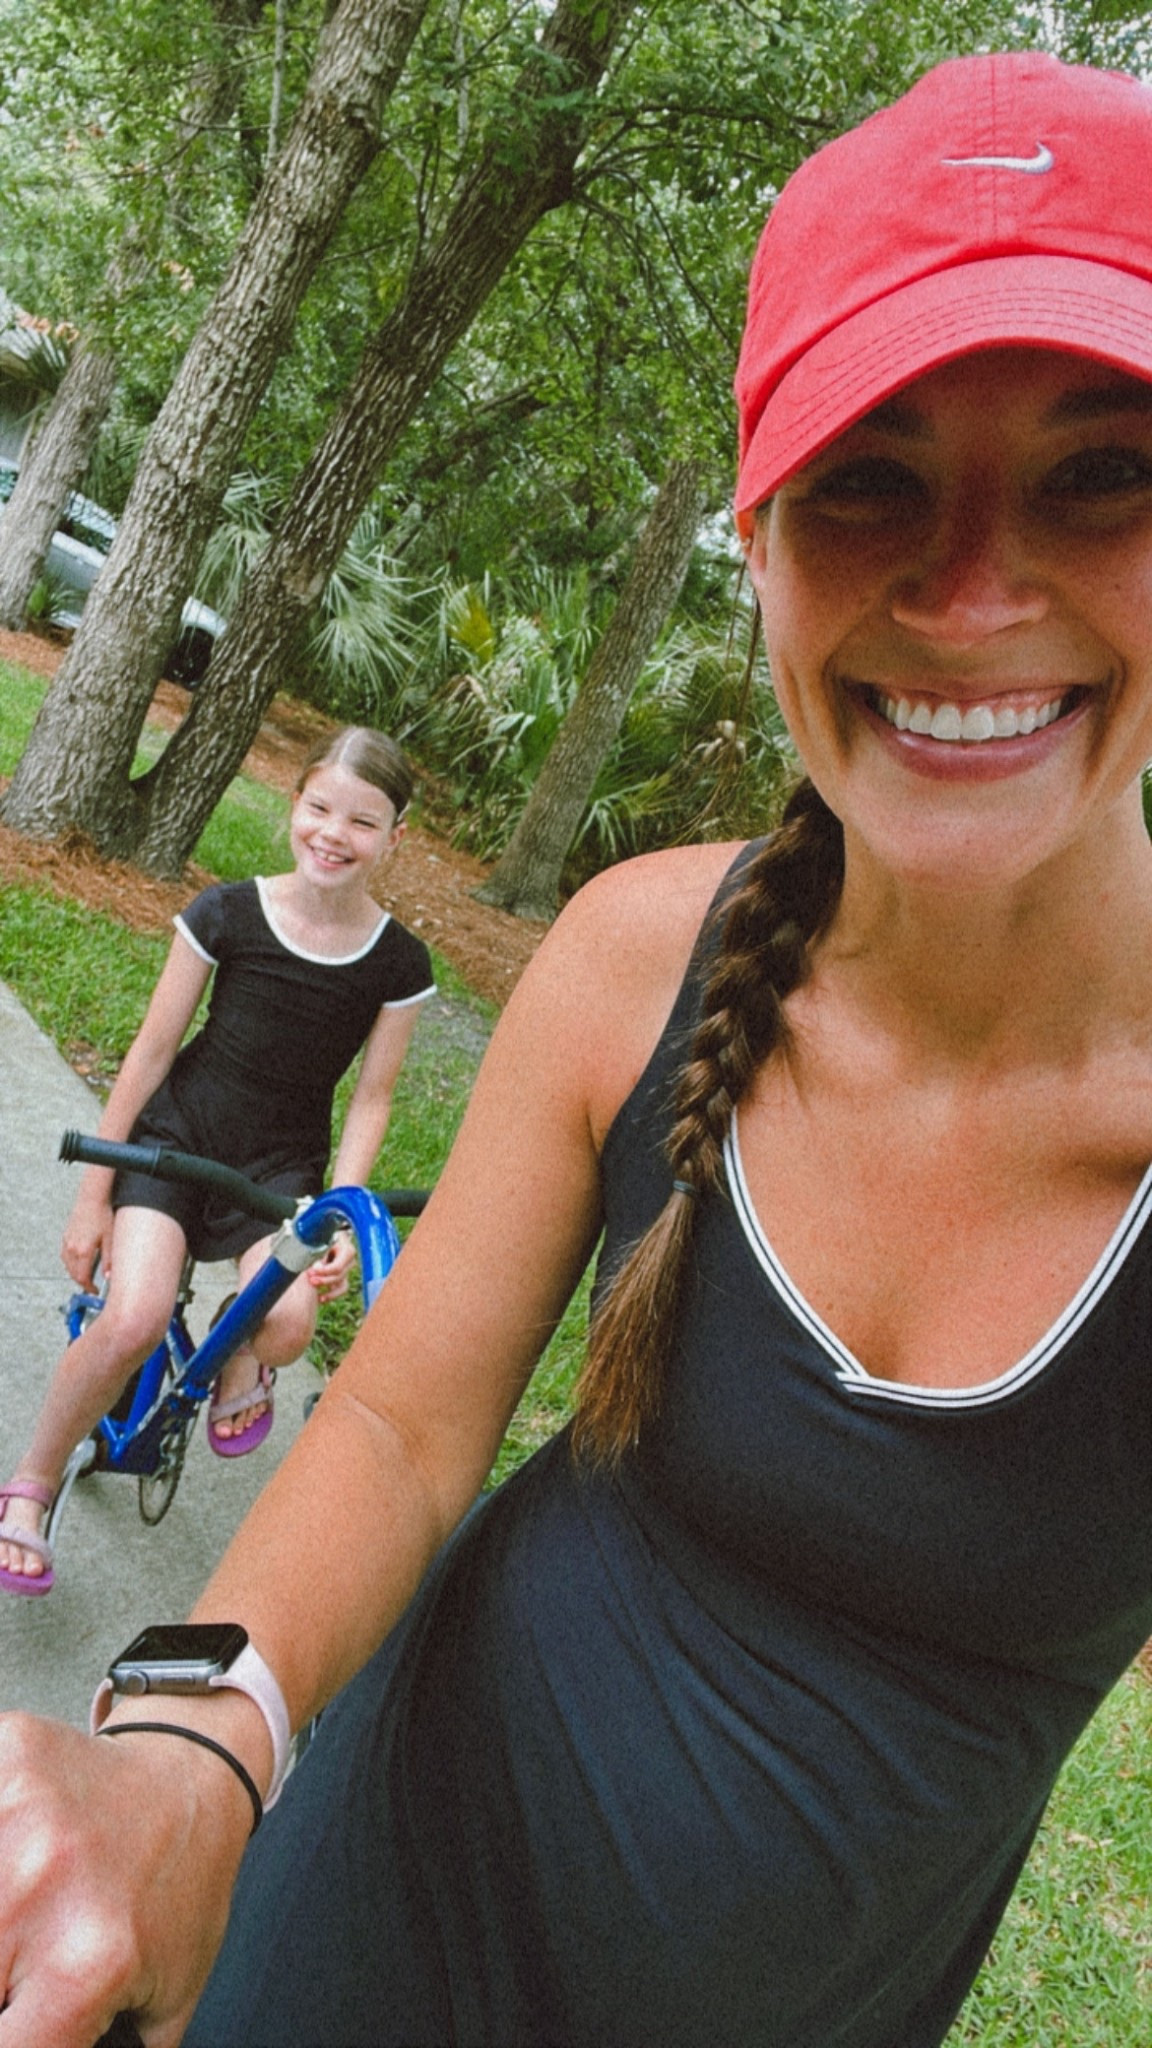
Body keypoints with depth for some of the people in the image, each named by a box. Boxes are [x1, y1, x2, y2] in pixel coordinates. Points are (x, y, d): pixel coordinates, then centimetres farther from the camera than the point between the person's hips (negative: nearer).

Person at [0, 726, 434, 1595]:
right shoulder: (227, 913, -11)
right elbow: (153, 1049, -5)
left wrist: (341, 1215, -13)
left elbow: (371, 1100, 0)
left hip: (283, 1161, 1)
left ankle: (239, 1365, 11)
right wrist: (94, 1194, -2)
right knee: (132, 1322, -23)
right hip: (176, 1132, -1)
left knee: (288, 1322, -27)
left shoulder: (399, 961, -8)